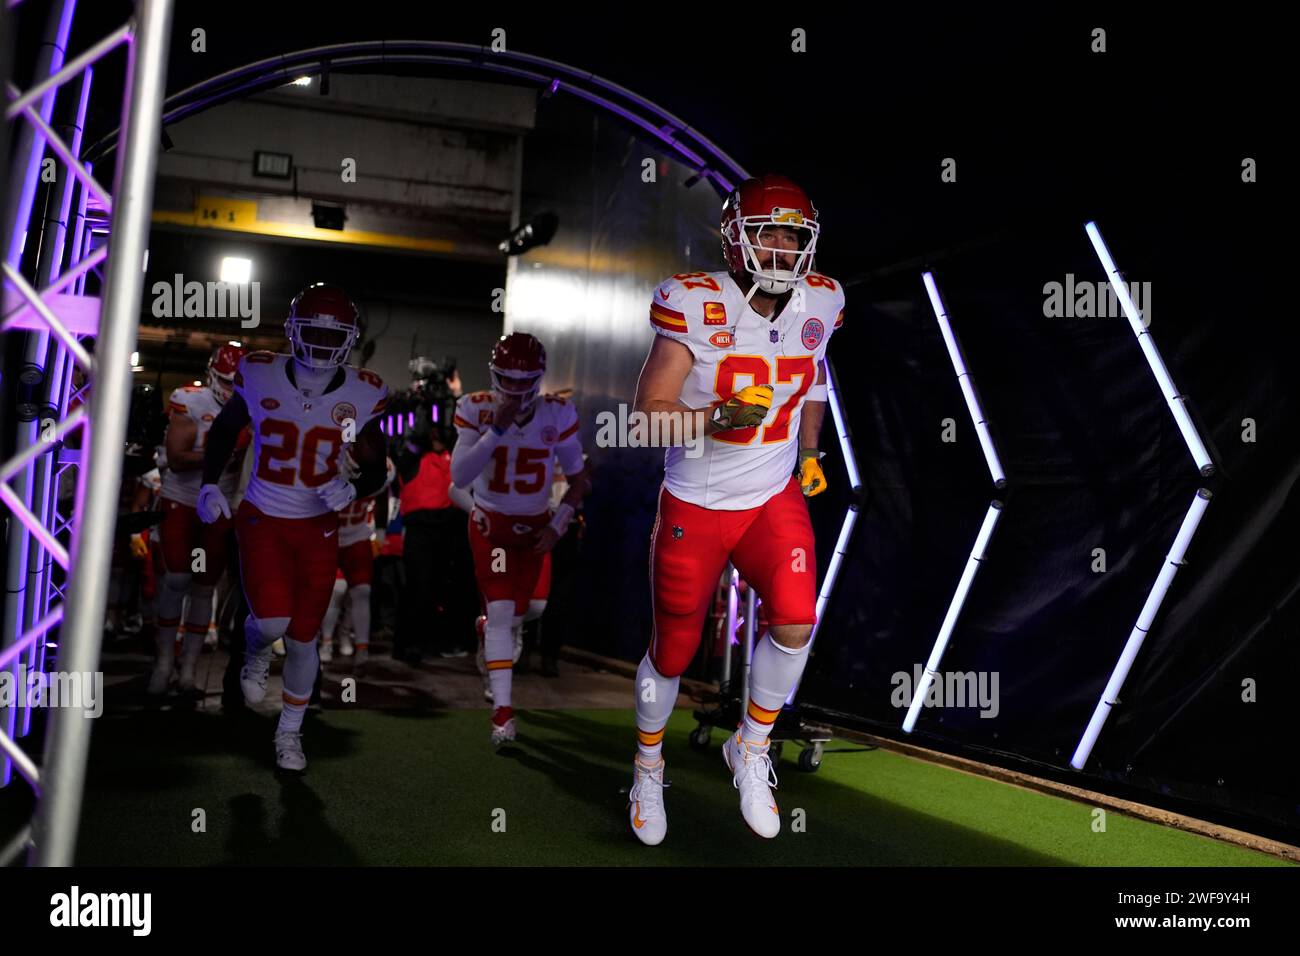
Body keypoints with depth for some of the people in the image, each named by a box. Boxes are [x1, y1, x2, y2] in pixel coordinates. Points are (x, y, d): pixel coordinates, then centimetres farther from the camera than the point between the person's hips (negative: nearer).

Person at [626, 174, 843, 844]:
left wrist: (809, 453, 11)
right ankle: (648, 768, 37)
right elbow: (649, 410, -18)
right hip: (695, 505, -3)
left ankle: (750, 751, 12)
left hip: (775, 497, 3)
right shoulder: (696, 305, -18)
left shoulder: (818, 302, -3)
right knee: (672, 652, 8)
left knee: (795, 623, -17)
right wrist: (723, 416, -33)